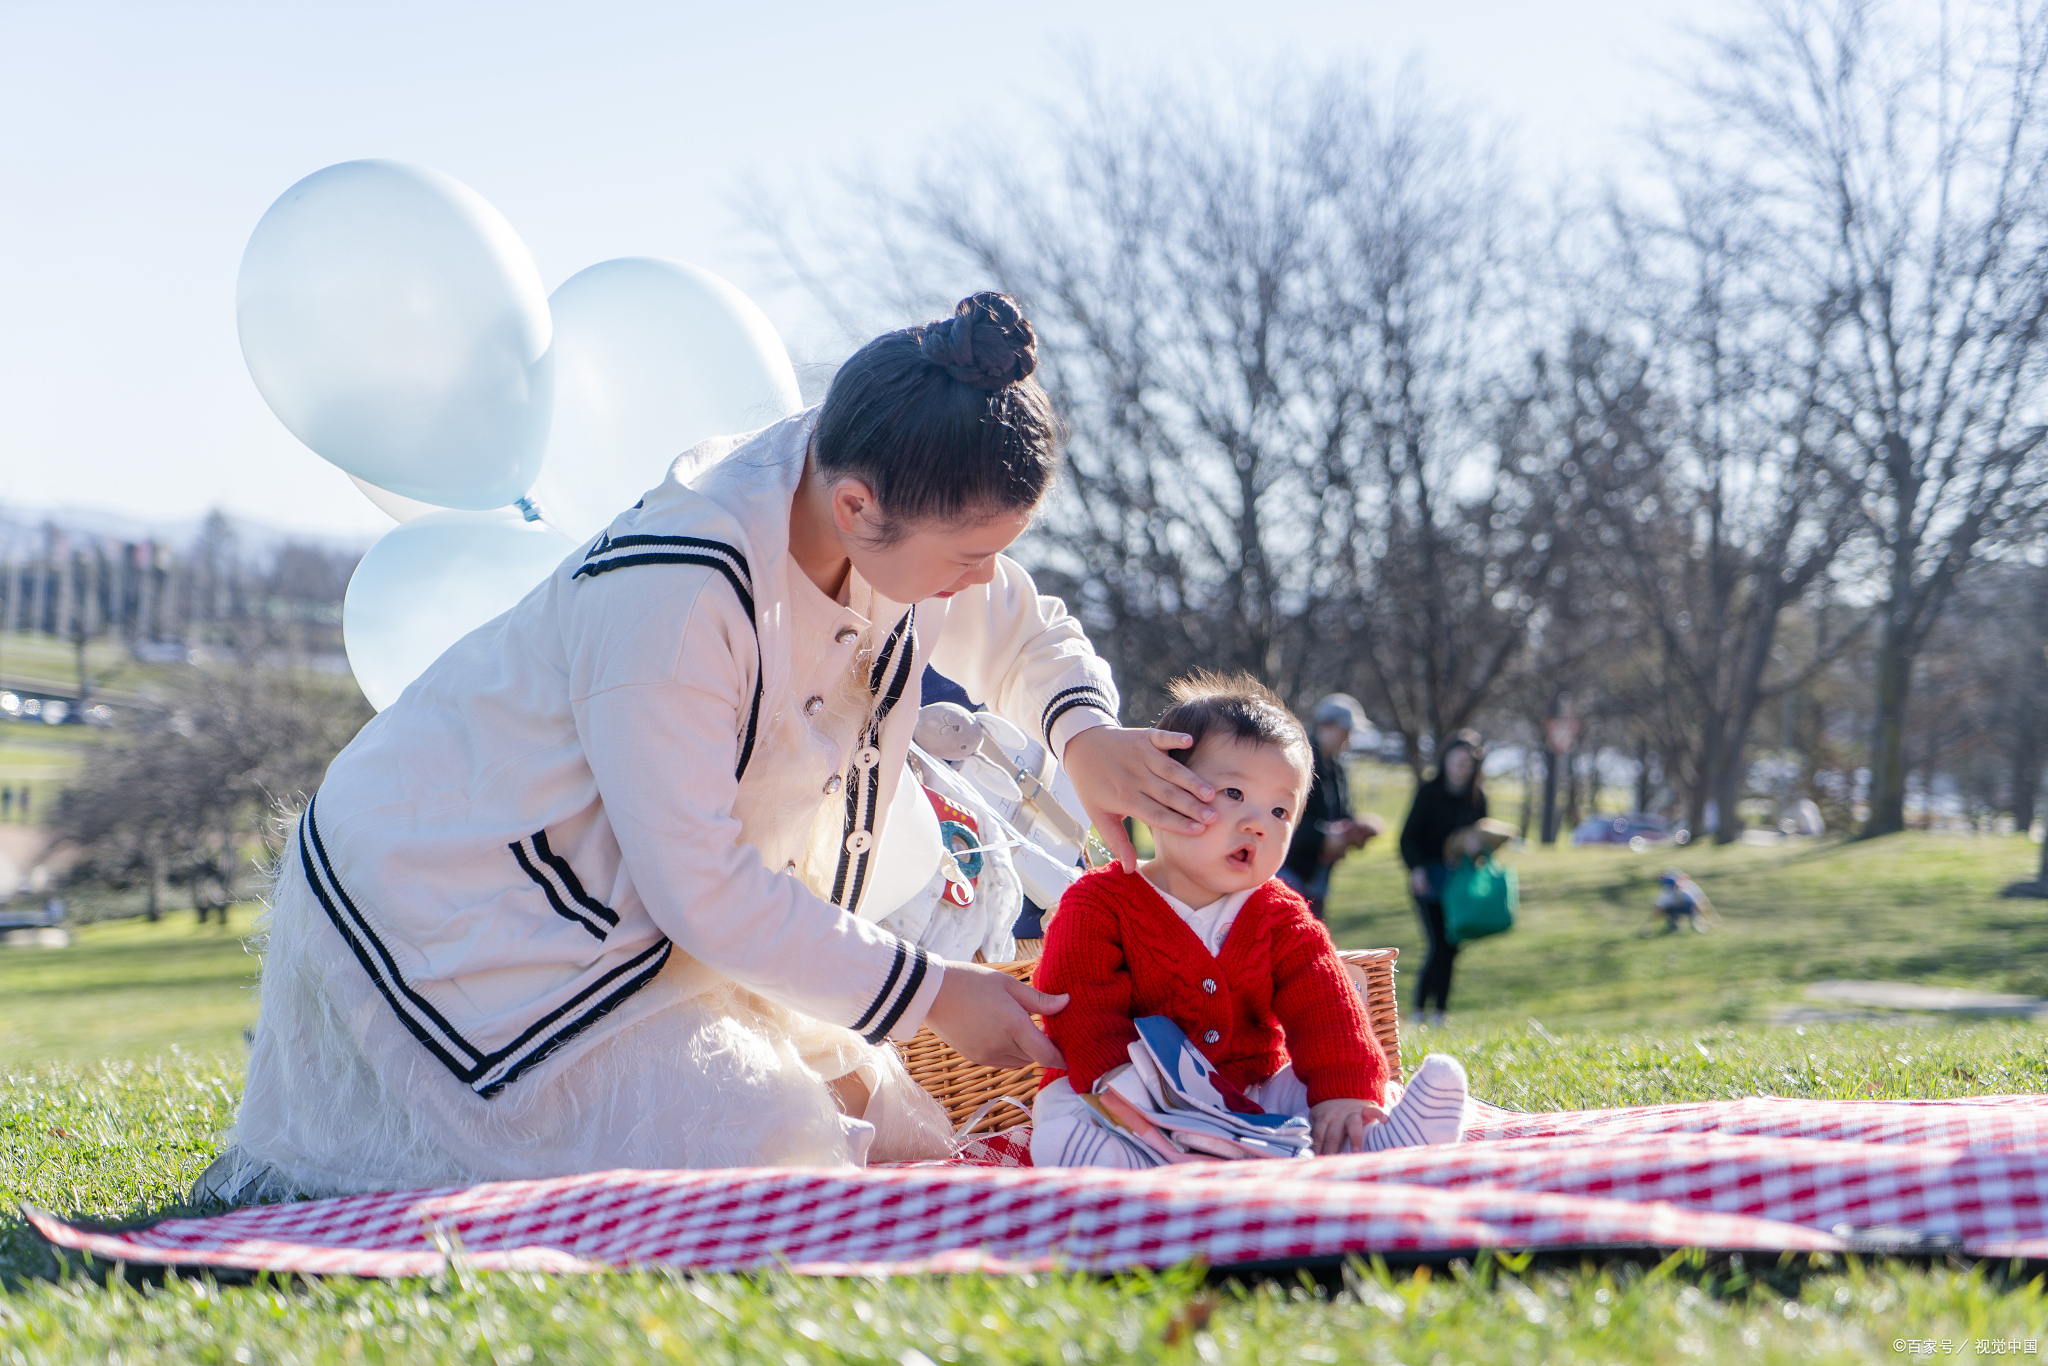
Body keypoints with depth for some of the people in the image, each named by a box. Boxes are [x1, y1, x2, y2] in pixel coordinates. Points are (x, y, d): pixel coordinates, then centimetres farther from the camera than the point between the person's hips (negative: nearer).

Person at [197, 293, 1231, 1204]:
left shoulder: (895, 515, -9)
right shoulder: (671, 592, -34)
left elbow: (1028, 637, 13)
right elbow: (703, 893, -29)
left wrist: (1084, 732, -11)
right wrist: (928, 995, -20)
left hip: (635, 896, 9)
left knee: (881, 1130, 6)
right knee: (745, 1157, -23)